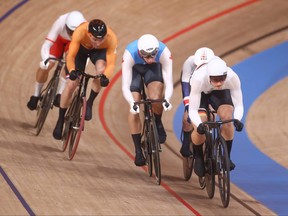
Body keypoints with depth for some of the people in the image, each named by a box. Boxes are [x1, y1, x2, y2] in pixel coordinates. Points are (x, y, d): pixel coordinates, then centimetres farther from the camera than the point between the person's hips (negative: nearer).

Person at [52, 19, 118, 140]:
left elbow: (111, 64, -38)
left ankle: (89, 103, -11)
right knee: (71, 84, -6)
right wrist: (72, 71, -58)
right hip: (82, 48, 0)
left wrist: (106, 77, -58)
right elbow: (70, 56, -39)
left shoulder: (111, 39, -38)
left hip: (99, 52, 0)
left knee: (101, 69, -33)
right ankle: (60, 121, 12)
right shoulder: (80, 32, -41)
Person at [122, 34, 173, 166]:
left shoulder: (164, 52, -38)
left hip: (154, 68, 0)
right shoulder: (130, 54, -40)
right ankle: (138, 151, -4)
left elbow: (169, 82, -37)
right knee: (134, 110, -13)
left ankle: (158, 124, 5)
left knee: (155, 98, -28)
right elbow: (125, 86, -40)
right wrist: (132, 103, -58)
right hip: (135, 69, 0)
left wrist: (167, 99, -57)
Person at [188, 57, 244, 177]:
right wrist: (199, 125, -56)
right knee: (200, 130, -19)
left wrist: (237, 120, -50)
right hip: (200, 93, -2)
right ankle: (198, 157, 11)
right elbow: (192, 110, -38)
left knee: (227, 117, -26)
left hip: (220, 93, 2)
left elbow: (238, 105, -30)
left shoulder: (232, 77, -37)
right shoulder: (199, 79, -42)